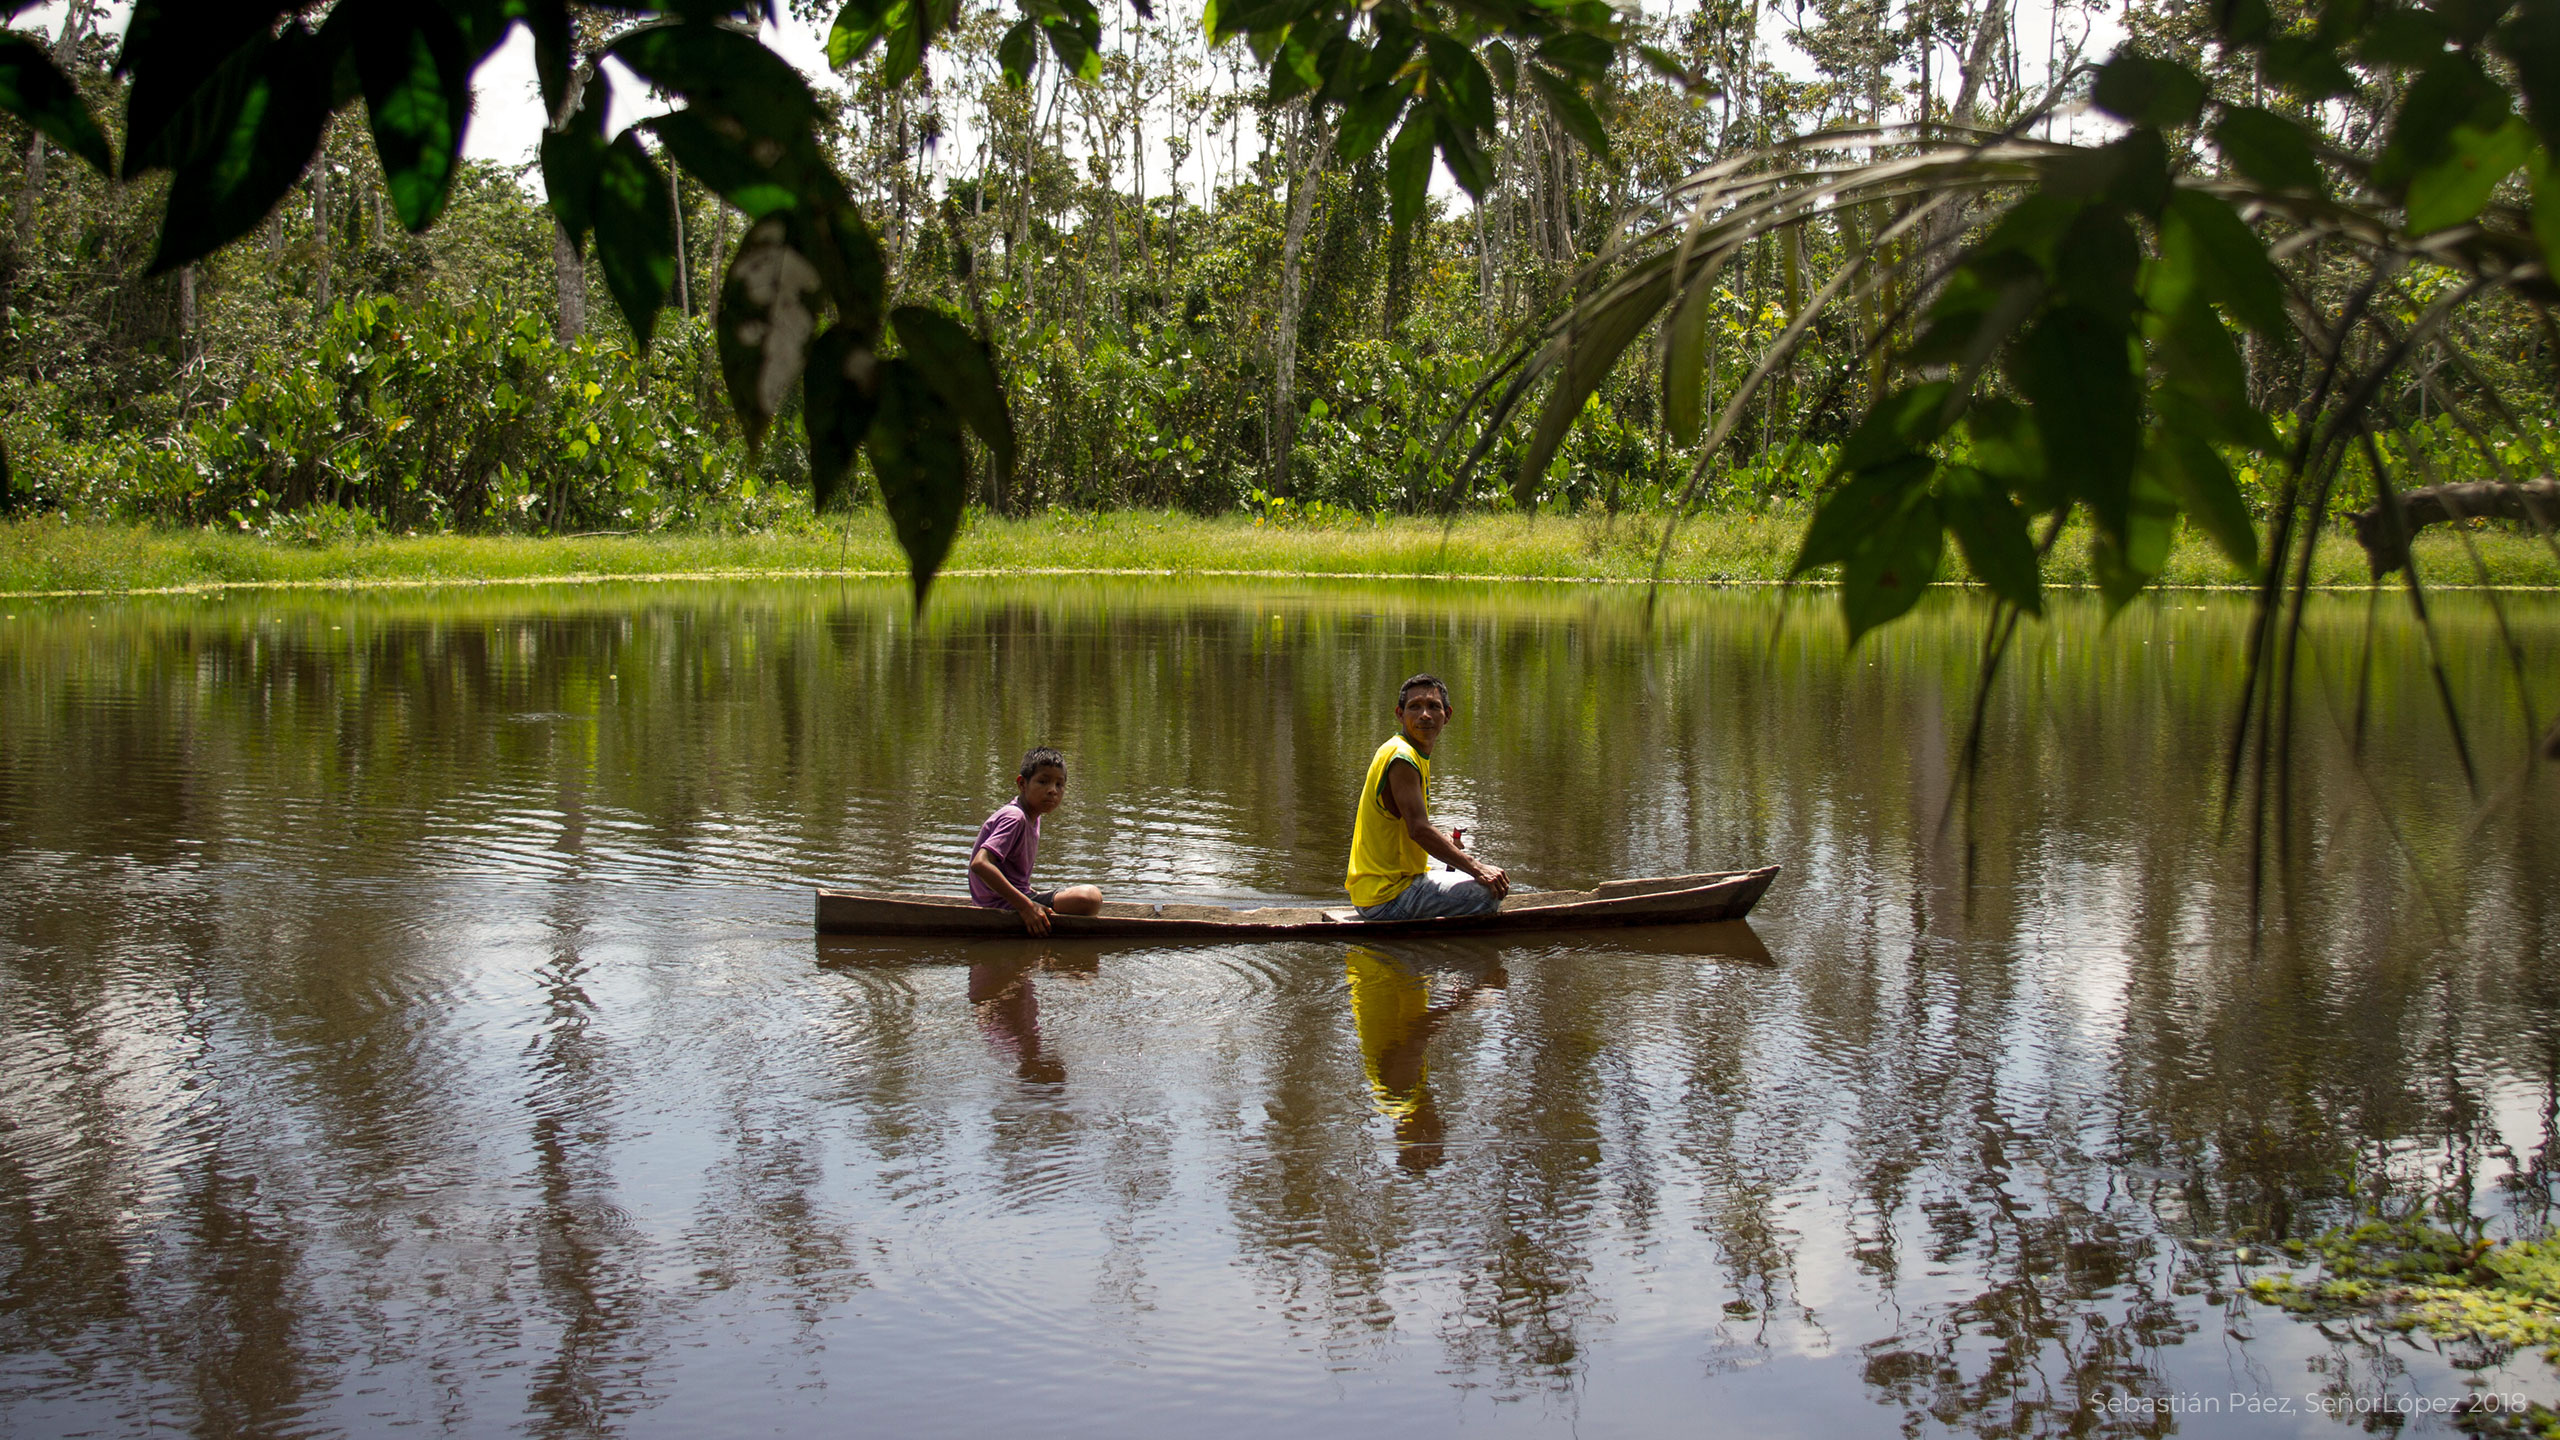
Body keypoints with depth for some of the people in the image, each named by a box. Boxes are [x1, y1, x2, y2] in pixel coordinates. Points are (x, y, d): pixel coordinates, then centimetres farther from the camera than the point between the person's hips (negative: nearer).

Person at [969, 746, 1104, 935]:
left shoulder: (1033, 817, 12)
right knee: (1090, 898, -25)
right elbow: (980, 864, -31)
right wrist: (1025, 905, -32)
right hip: (1003, 906, -10)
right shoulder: (1014, 818, -18)